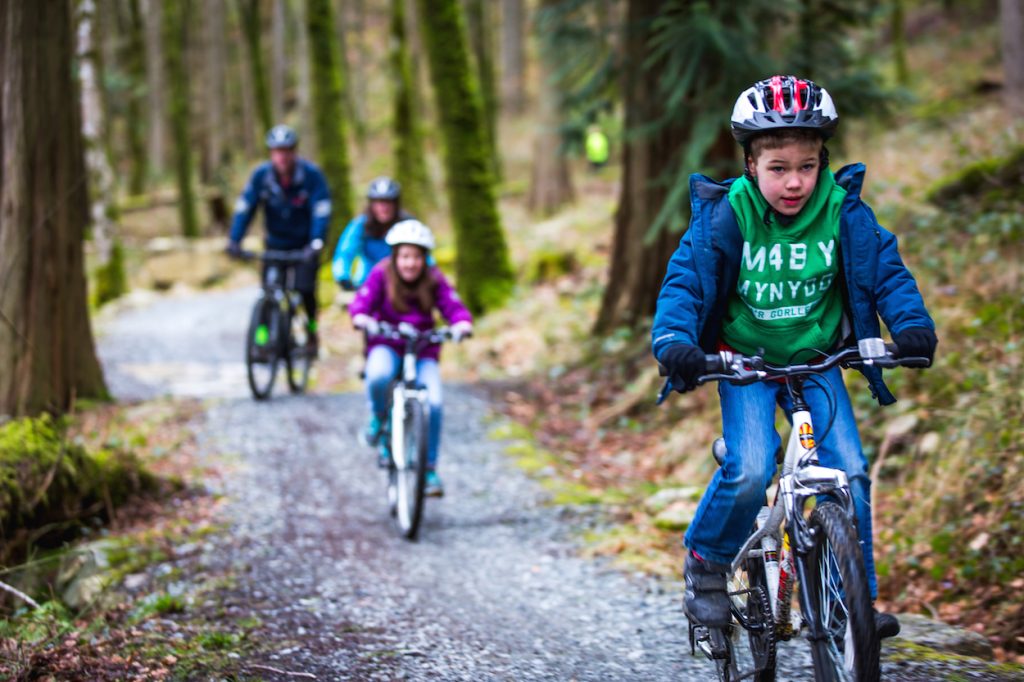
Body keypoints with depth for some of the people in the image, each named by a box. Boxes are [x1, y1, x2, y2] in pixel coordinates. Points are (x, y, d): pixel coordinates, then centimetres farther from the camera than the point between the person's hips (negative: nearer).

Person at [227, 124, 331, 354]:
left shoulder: (311, 174, -19)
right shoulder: (261, 174, -12)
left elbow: (321, 212, -24)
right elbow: (245, 207, -15)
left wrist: (316, 244, -37)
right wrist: (234, 240, -27)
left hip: (304, 244, -2)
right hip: (275, 244, 2)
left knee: (304, 289, -14)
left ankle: (312, 333, 9)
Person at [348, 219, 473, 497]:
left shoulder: (434, 280, -7)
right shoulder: (381, 274, -10)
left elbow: (454, 307, -16)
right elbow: (361, 302, -21)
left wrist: (462, 324, -39)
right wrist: (362, 319, -44)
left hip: (423, 349, 1)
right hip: (387, 345, -1)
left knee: (433, 403, -20)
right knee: (378, 377, -36)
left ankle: (429, 469, -4)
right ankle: (378, 417, -1)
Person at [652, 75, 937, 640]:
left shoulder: (843, 212, -12)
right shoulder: (724, 217, -16)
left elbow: (886, 271, -8)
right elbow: (684, 282, -15)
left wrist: (912, 325, -27)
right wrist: (676, 342, -33)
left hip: (815, 360, 2)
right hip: (744, 360, -2)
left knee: (849, 472, -11)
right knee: (749, 470, -22)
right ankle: (706, 563, 5)